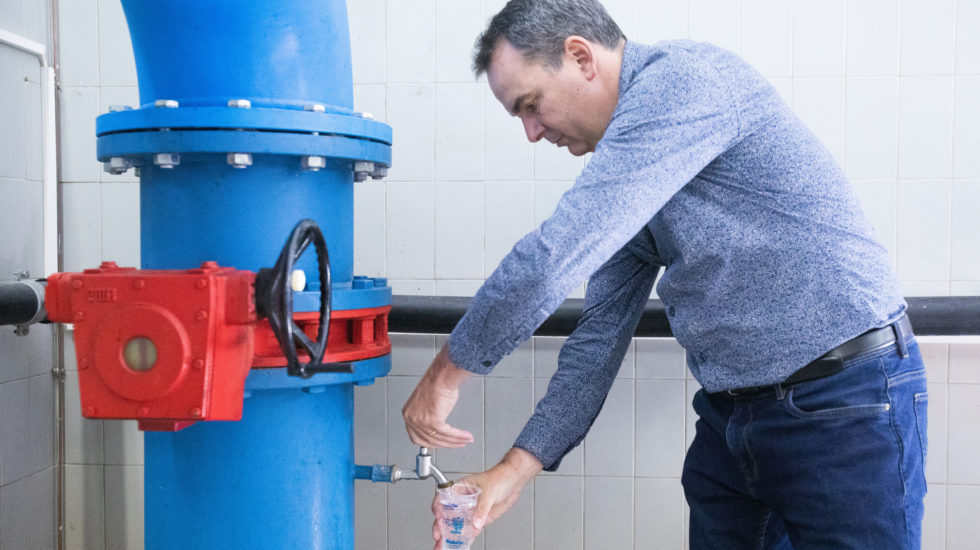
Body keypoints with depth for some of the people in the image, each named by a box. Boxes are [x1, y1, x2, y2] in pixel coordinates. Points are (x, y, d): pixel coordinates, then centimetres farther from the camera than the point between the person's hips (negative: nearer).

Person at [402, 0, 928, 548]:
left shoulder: (684, 77, -17)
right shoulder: (622, 181, 10)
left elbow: (559, 254, -25)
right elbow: (603, 332, 10)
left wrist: (449, 370, -14)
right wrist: (517, 468, 4)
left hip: (847, 406, -8)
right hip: (731, 418, 8)